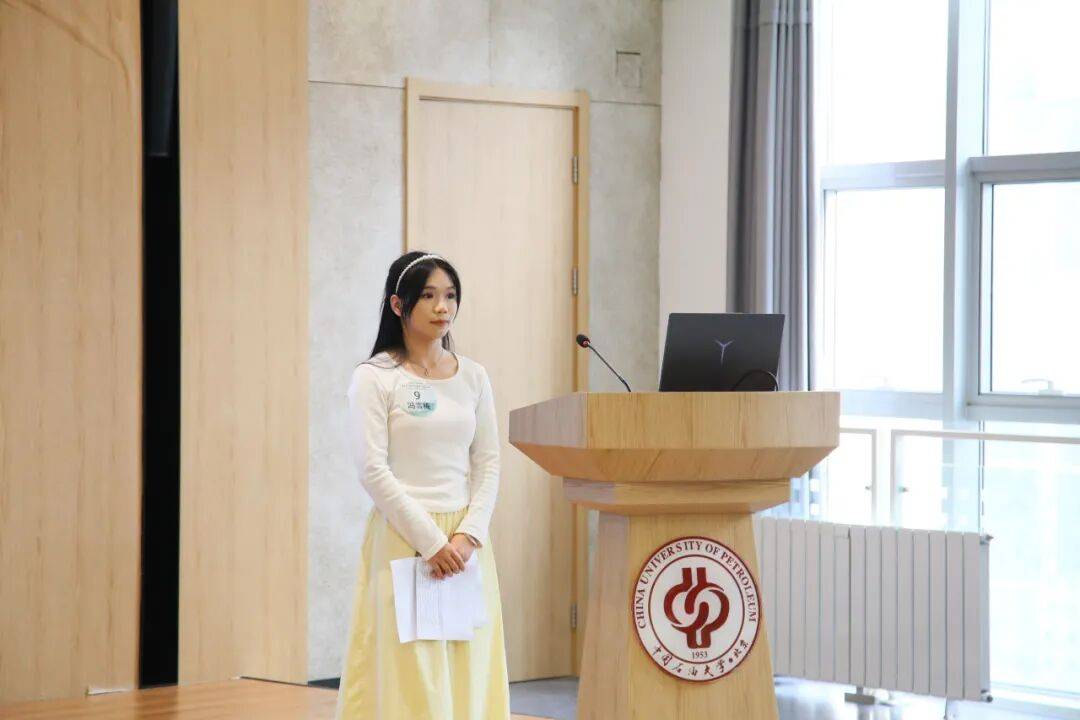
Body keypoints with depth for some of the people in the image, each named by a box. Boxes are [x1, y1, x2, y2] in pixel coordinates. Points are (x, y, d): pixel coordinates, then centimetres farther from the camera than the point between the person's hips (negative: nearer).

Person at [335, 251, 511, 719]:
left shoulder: (473, 377, 10)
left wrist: (468, 534, -7)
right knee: (408, 670, -5)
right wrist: (429, 540, -14)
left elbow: (488, 464, 8)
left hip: (466, 541, 4)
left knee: (469, 673, 4)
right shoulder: (374, 378, -4)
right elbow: (373, 470, -10)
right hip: (404, 539, -4)